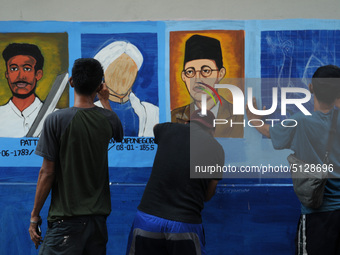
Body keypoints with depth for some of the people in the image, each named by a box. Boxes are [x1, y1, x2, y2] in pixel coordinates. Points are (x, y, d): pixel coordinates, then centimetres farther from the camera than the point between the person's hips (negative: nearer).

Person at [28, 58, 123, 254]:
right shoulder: (108, 119, 1)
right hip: (98, 215, 5)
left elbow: (47, 172, -9)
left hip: (67, 219, -5)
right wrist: (105, 100, 38)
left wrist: (35, 216, 0)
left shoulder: (56, 120, -11)